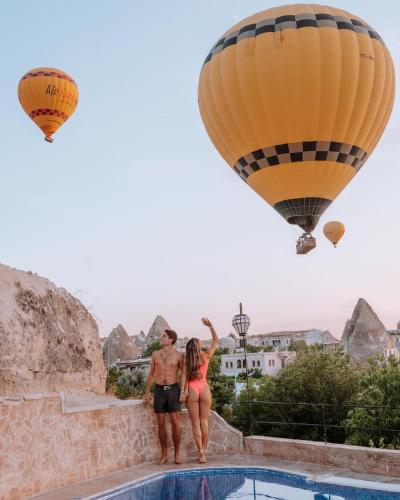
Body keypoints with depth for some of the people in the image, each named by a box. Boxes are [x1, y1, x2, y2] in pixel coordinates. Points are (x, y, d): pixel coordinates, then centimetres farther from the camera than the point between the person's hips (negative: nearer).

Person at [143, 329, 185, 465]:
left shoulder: (178, 355, 0)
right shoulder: (156, 354, 9)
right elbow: (151, 374, 15)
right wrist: (147, 392, 10)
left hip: (173, 389, -3)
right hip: (159, 390, 3)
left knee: (176, 423, -3)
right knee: (161, 424, 5)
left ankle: (177, 454, 8)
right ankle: (164, 455, 15)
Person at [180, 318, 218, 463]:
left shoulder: (186, 359, 1)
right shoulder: (206, 356, 2)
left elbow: (184, 375, -8)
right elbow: (216, 340, 12)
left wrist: (183, 391, -11)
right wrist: (210, 326, 6)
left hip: (191, 390, 0)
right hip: (204, 389, 1)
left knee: (196, 423, 4)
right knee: (204, 421, 10)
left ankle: (201, 452, -1)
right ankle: (203, 450, 11)